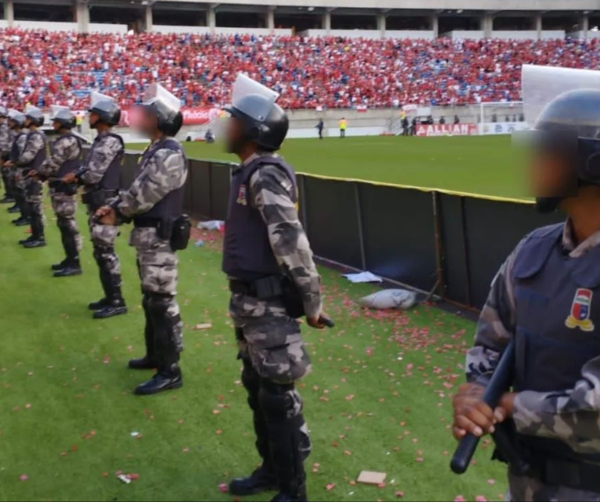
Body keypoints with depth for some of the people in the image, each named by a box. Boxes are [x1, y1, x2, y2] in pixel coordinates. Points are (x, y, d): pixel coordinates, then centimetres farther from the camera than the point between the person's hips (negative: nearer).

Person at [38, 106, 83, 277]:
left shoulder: (67, 142, -18)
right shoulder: (64, 140, 15)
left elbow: (52, 163, -17)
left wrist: (39, 173, 0)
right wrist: (42, 173, 9)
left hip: (63, 188, -10)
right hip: (60, 187, 10)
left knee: (67, 224, -7)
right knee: (64, 223, 15)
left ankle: (74, 264, -3)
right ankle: (70, 259, 23)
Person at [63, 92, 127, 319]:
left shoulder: (110, 142, -15)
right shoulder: (100, 141, 15)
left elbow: (93, 174, -19)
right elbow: (88, 170, 16)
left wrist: (75, 176, 0)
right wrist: (76, 176, -3)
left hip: (105, 203, -10)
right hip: (97, 203, 10)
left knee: (106, 252, -6)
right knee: (101, 252, 14)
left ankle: (117, 302, 0)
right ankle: (110, 297, 23)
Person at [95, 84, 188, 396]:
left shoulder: (169, 154, -19)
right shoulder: (155, 150, 13)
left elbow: (142, 196, -21)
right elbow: (139, 193, 15)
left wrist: (117, 212, -4)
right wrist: (117, 209, -2)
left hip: (160, 239, -10)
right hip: (148, 237, 10)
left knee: (162, 304, -5)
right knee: (151, 300, 20)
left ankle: (169, 372, 3)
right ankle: (155, 355, 34)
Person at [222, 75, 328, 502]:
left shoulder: (266, 175, -19)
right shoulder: (249, 172, 11)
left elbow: (292, 243, -23)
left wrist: (311, 300, -20)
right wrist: (243, 298, 20)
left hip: (269, 301, -10)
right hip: (249, 299, 10)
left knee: (278, 394, -1)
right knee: (257, 386, 19)